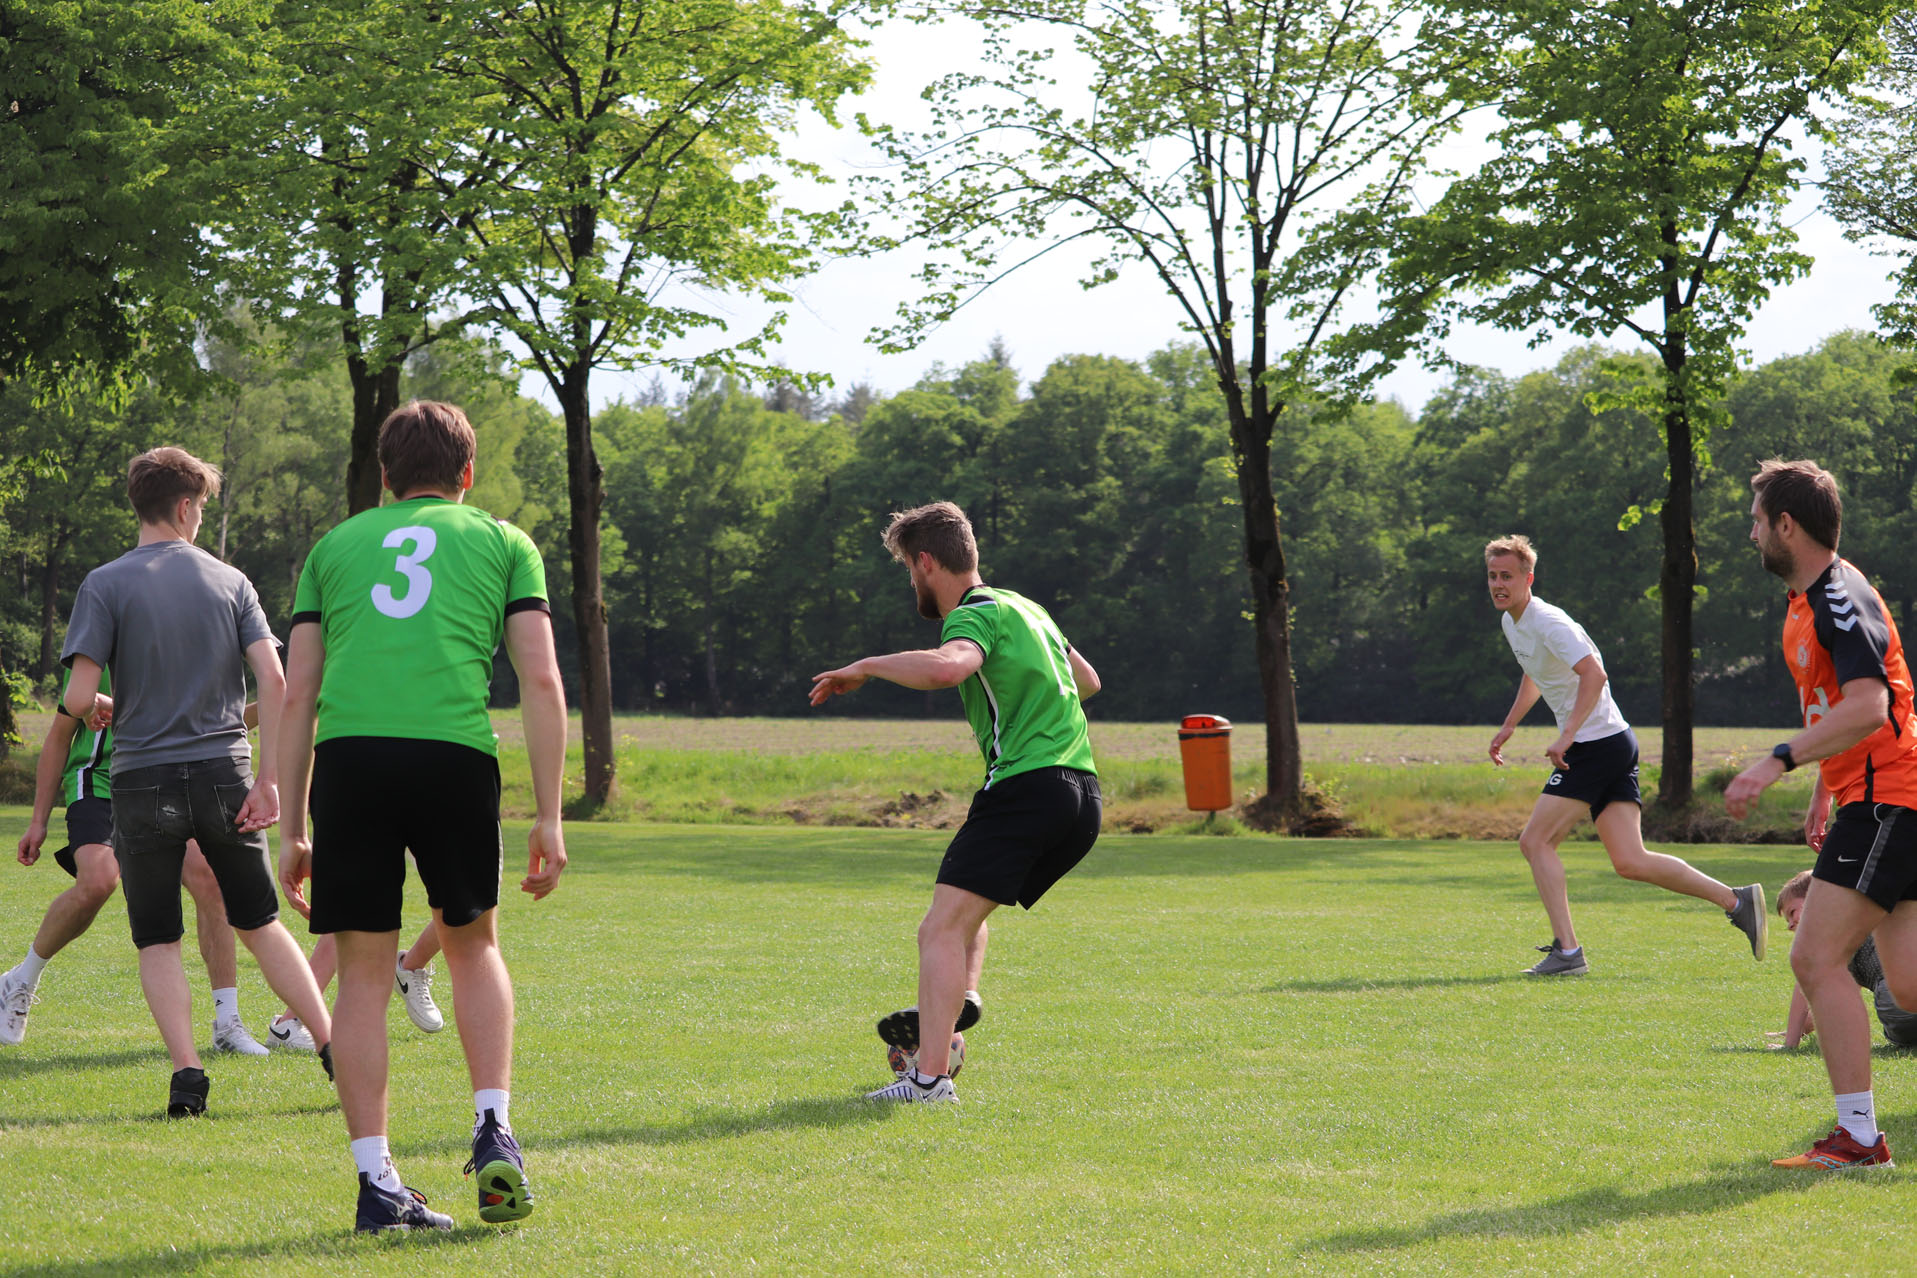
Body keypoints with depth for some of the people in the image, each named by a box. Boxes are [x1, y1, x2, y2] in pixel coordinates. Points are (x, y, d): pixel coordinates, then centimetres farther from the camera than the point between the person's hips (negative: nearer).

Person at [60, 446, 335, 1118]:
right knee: (262, 925, 15)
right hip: (224, 772, 2)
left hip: (144, 783, -2)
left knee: (158, 943, 8)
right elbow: (273, 680, -5)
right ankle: (336, 1052, 10)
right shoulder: (229, 581, 4)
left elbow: (78, 699, -10)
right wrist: (269, 779, -4)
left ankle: (186, 1072, -6)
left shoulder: (106, 584, -3)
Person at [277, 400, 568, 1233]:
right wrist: (549, 818, 8)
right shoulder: (503, 542, 19)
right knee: (472, 943, 20)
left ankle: (377, 1183, 5)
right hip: (455, 751, -1)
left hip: (349, 755, 1)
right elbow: (541, 680, 8)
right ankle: (493, 1128, 5)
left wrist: (292, 830, 18)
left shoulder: (335, 545, 23)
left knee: (363, 972, 7)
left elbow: (297, 694, 17)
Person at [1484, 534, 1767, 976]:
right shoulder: (1512, 624, 15)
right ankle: (1737, 901, 4)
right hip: (1614, 746, 9)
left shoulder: (1548, 623, -16)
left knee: (1535, 841, -7)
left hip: (1599, 743, -9)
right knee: (1630, 861, 2)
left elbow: (1594, 675, -29)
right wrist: (1508, 727, 35)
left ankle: (1566, 951, -7)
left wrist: (1566, 736, -33)